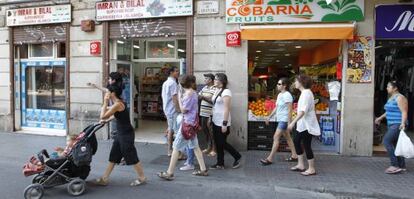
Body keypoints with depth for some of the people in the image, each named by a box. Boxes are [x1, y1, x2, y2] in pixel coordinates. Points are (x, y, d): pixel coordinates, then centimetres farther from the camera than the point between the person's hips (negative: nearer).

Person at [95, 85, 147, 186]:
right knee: (113, 157, 15)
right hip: (121, 133, 10)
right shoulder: (119, 102, 9)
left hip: (126, 134, -10)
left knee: (132, 157, 2)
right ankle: (104, 179, 25)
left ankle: (142, 178, 17)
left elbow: (103, 116, -19)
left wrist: (105, 102, -13)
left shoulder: (118, 104, -21)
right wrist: (107, 120, 15)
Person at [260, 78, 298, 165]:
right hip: (280, 119, 9)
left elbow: (289, 110, -19)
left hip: (284, 120, -9)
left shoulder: (287, 95, -16)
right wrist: (269, 117, 19)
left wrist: (289, 122, -21)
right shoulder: (279, 95, 12)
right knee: (288, 138, 15)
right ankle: (294, 156, 24)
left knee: (276, 138, -9)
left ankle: (270, 159, -6)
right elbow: (277, 108, 19)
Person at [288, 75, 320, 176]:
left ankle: (311, 169, 10)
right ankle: (301, 165, 24)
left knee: (306, 145, -2)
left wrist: (293, 122, -28)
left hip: (307, 125, -10)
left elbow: (303, 111, -26)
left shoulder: (306, 93, -18)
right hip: (303, 124, 10)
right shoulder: (304, 92, 12)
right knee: (297, 141, 15)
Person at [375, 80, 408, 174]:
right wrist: (381, 117, 34)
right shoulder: (391, 98, 17)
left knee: (387, 141, -16)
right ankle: (402, 166, 16)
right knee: (395, 145, 9)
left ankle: (395, 165, -13)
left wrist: (403, 123, -31)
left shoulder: (400, 98, -12)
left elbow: (404, 112, -19)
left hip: (398, 125, -10)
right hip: (392, 125, 10)